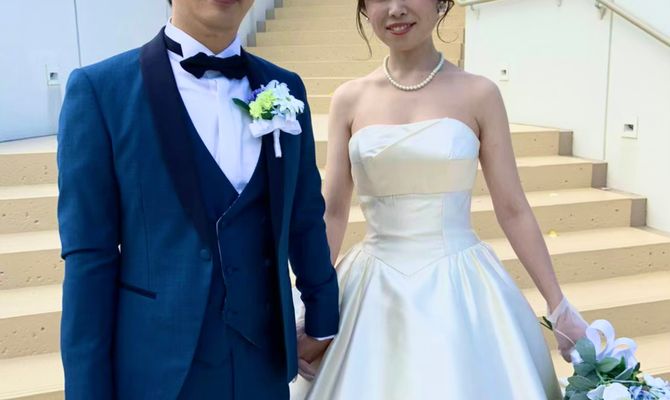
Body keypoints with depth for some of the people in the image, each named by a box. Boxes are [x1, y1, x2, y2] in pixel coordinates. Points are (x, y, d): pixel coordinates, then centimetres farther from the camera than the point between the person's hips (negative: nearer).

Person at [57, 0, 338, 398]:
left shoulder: (285, 89, 3)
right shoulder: (100, 88, -9)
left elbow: (305, 220, 8)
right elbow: (88, 255, -9)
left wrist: (322, 319, 13)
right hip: (158, 366, -3)